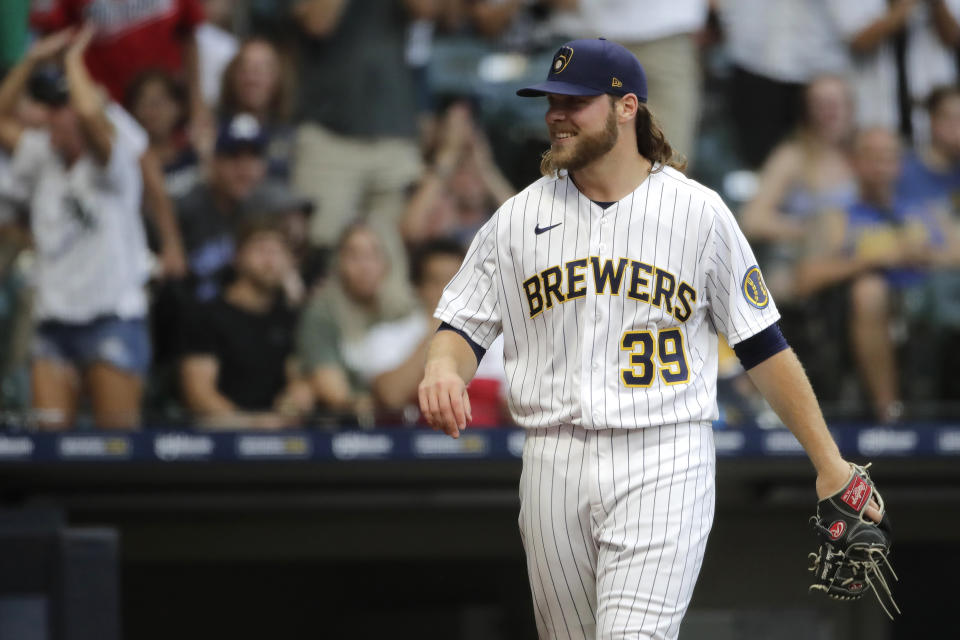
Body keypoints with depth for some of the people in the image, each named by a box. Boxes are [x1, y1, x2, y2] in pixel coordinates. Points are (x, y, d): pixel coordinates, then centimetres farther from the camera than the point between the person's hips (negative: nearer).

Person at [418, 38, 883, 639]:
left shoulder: (699, 212, 1)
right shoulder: (518, 218, 9)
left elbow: (762, 343, 4)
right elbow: (463, 328, 9)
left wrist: (828, 461, 1)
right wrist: (442, 368, -17)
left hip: (664, 463, -4)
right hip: (555, 466, 4)